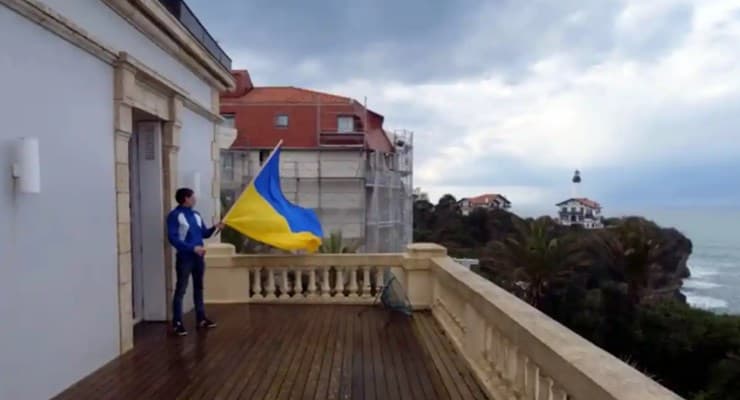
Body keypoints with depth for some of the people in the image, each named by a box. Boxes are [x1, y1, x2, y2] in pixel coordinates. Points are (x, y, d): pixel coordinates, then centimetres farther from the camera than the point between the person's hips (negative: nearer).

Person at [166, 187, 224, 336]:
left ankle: (201, 318, 24)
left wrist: (214, 227, -1)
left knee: (199, 288, 14)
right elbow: (173, 238, -17)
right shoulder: (175, 215, -10)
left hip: (199, 257, 7)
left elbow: (204, 234, 18)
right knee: (180, 290, -4)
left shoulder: (196, 214, 13)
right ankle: (177, 323, 0)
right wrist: (192, 248, -23)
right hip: (185, 258, -7)